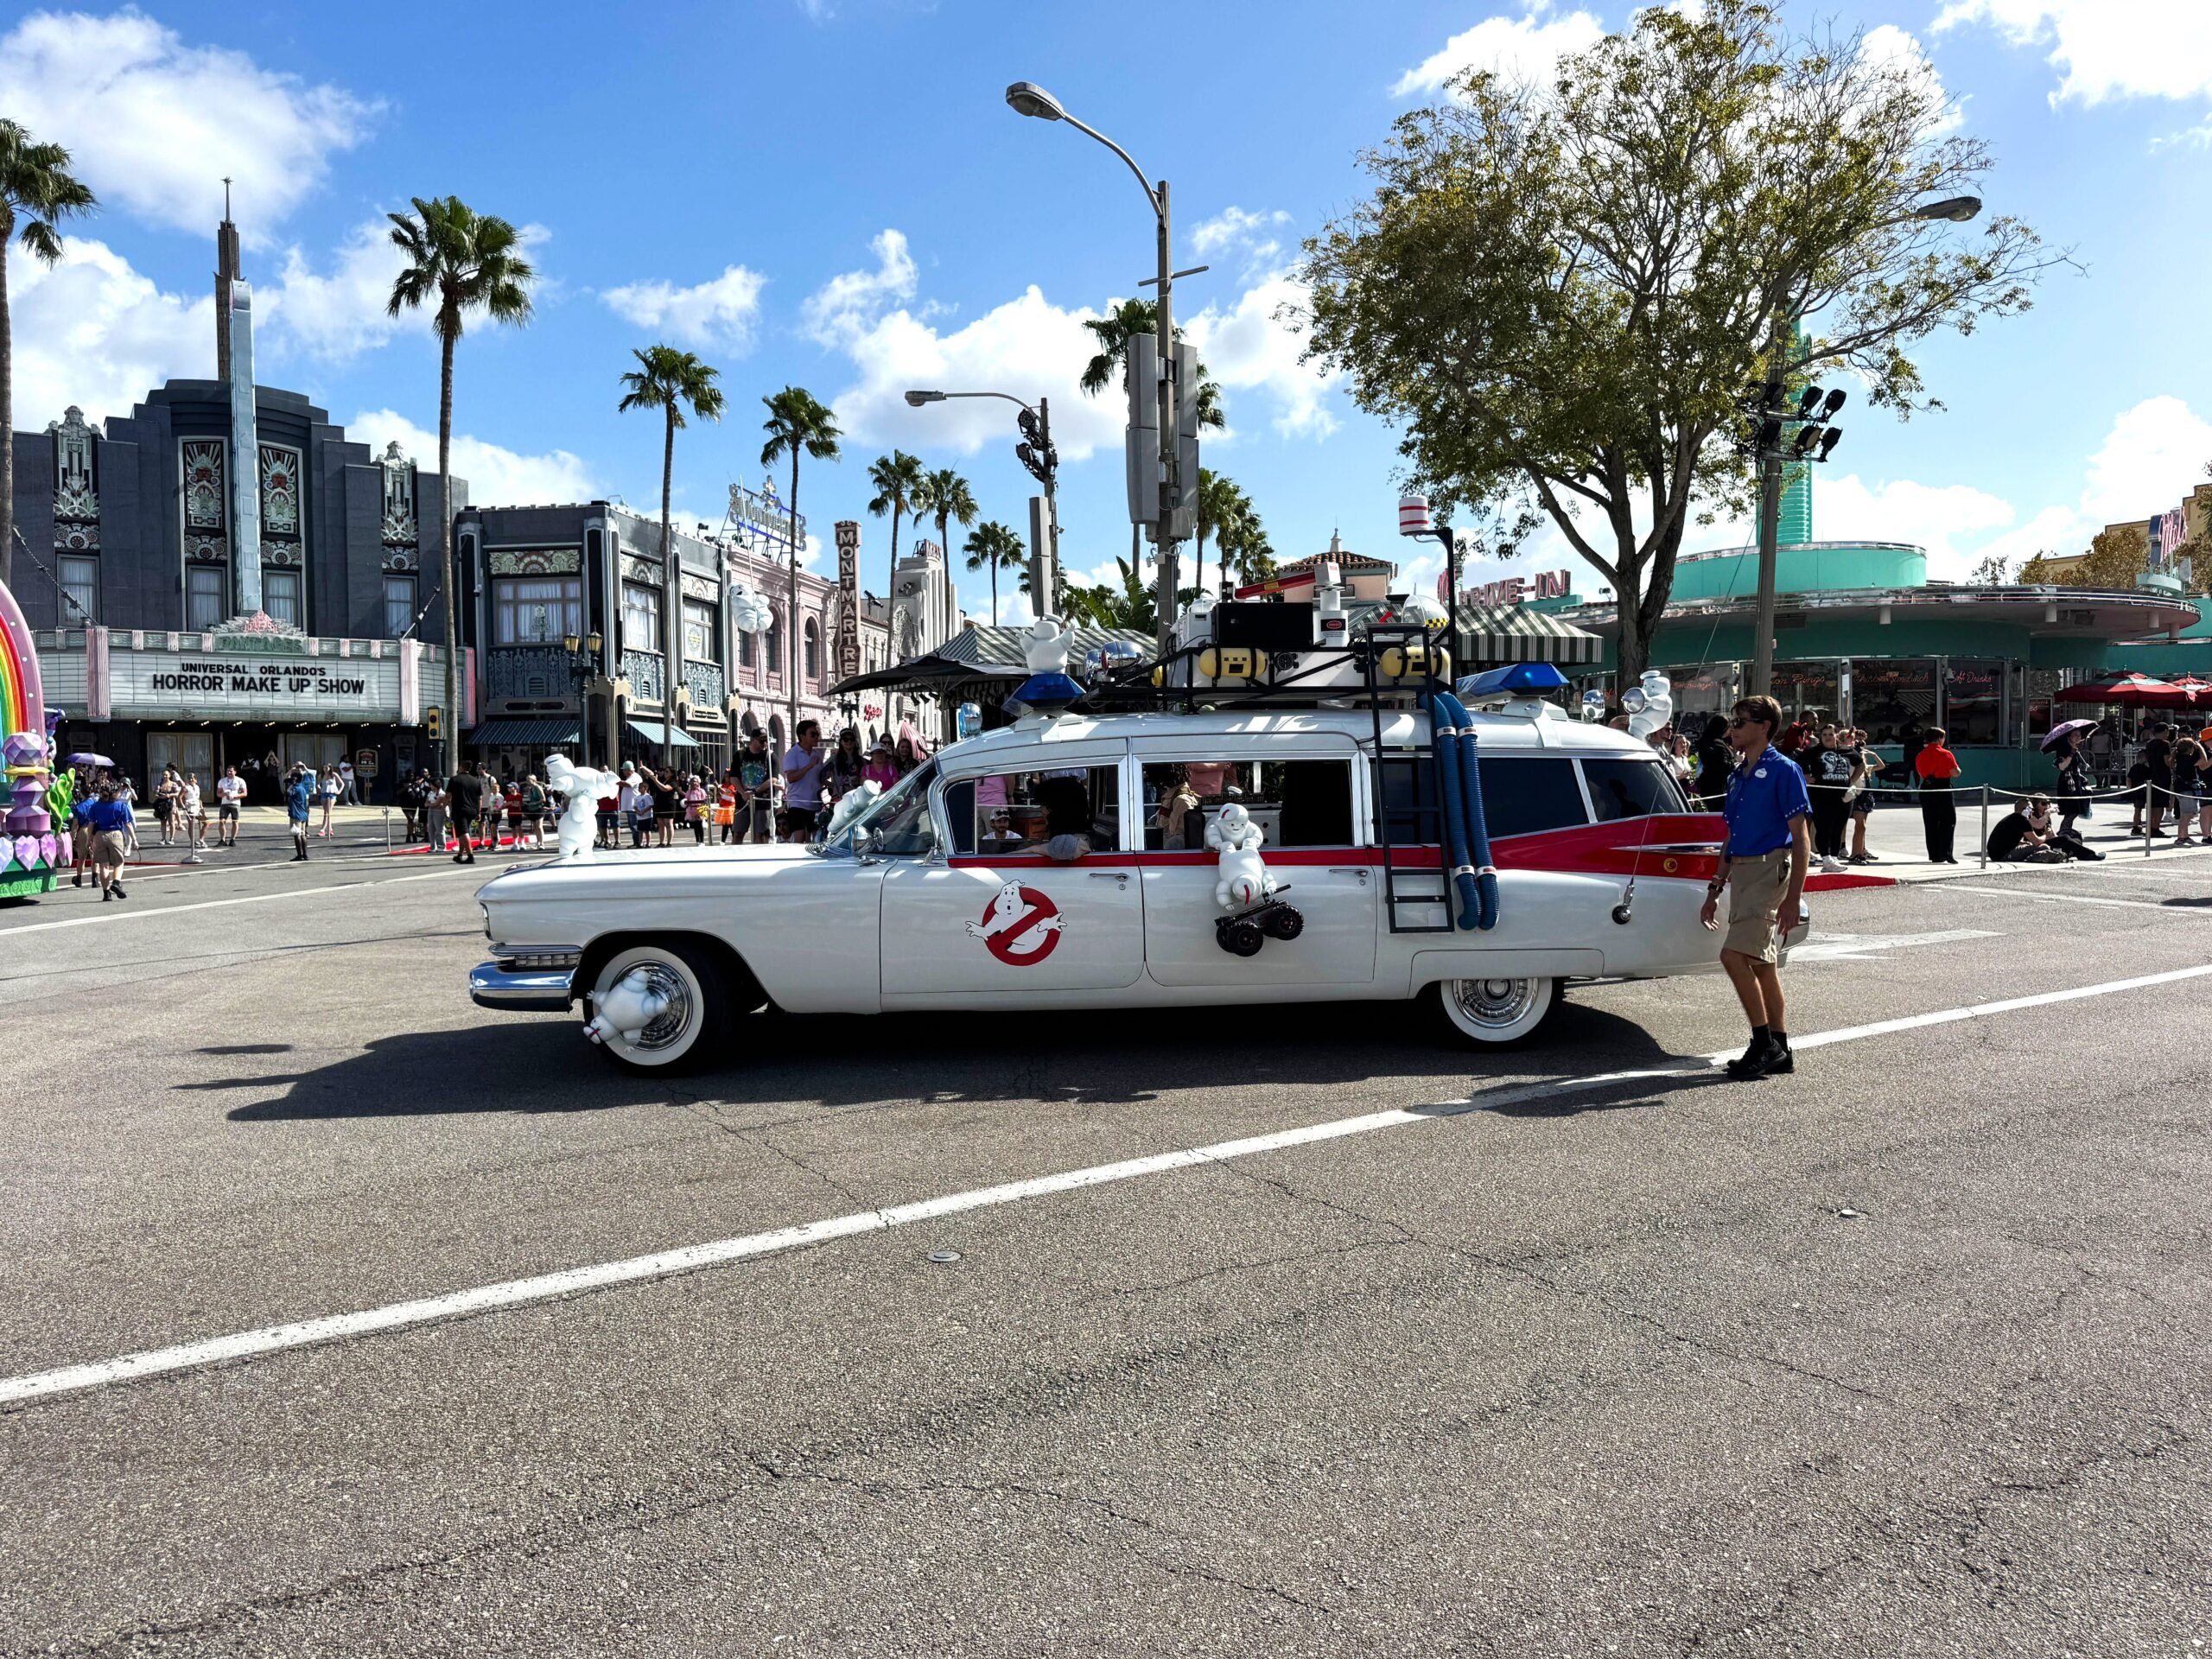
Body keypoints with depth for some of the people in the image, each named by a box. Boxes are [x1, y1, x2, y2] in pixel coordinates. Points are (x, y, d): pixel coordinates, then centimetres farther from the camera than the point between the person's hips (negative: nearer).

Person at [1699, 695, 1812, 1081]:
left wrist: (1793, 898, -19)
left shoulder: (1783, 771, -10)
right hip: (1742, 874, 9)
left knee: (1735, 955, -17)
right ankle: (1779, 1051, 18)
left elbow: (1801, 839, -13)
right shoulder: (1738, 775, 14)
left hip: (1770, 871, -9)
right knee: (1762, 963, 11)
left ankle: (1764, 1044, -7)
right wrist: (1715, 890, 19)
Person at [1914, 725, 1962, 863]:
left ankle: (1934, 855, 8)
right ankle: (1945, 853, -9)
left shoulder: (1920, 755, 7)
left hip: (1926, 790, 5)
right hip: (1943, 790, -5)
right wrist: (1946, 772, 10)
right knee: (1948, 822, 1)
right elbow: (1955, 773, -9)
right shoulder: (1945, 754, -9)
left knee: (1930, 824, 7)